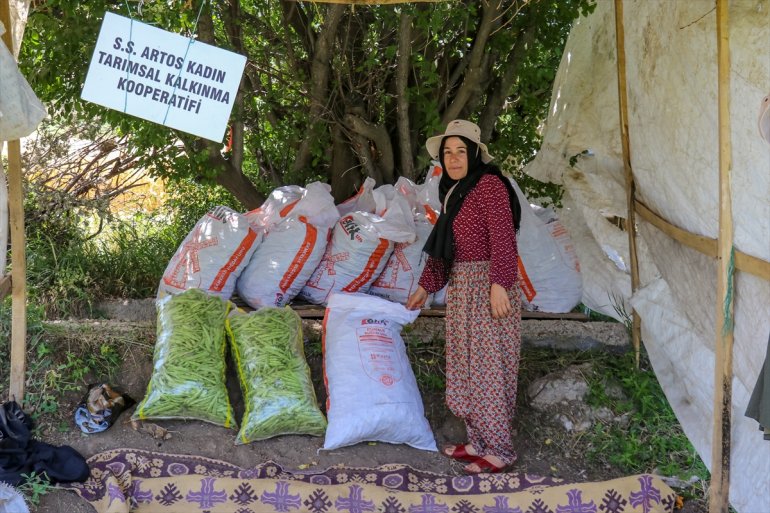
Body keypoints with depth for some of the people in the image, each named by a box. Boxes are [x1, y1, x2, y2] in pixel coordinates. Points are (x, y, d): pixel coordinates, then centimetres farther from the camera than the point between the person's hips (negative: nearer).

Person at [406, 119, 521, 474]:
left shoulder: (489, 185, -13)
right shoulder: (453, 191, 15)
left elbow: (503, 238, -21)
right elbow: (442, 246, 22)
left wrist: (499, 284, -29)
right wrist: (426, 286, 24)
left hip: (487, 286, -9)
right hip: (461, 286, 10)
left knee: (488, 366, -5)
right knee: (466, 365, 13)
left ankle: (500, 451, 3)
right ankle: (478, 442, 23)